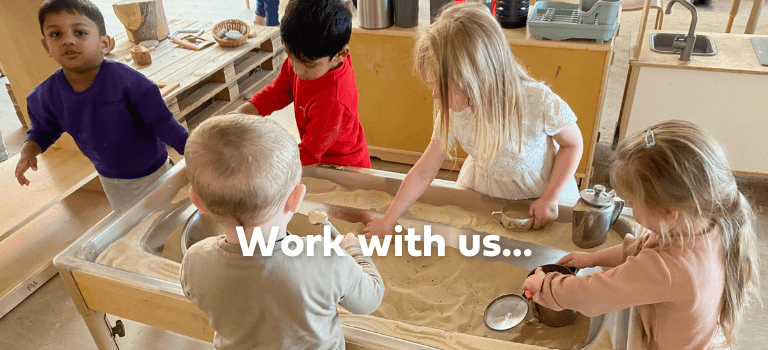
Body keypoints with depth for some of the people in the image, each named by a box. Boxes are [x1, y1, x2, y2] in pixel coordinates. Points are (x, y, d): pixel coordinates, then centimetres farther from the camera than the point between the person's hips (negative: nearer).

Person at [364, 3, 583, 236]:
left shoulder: (539, 102, -33)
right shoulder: (453, 114, -22)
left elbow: (573, 143, -13)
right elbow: (423, 172, -14)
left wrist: (550, 199, -20)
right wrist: (388, 221, -10)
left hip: (539, 193, -2)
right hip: (482, 192, 2)